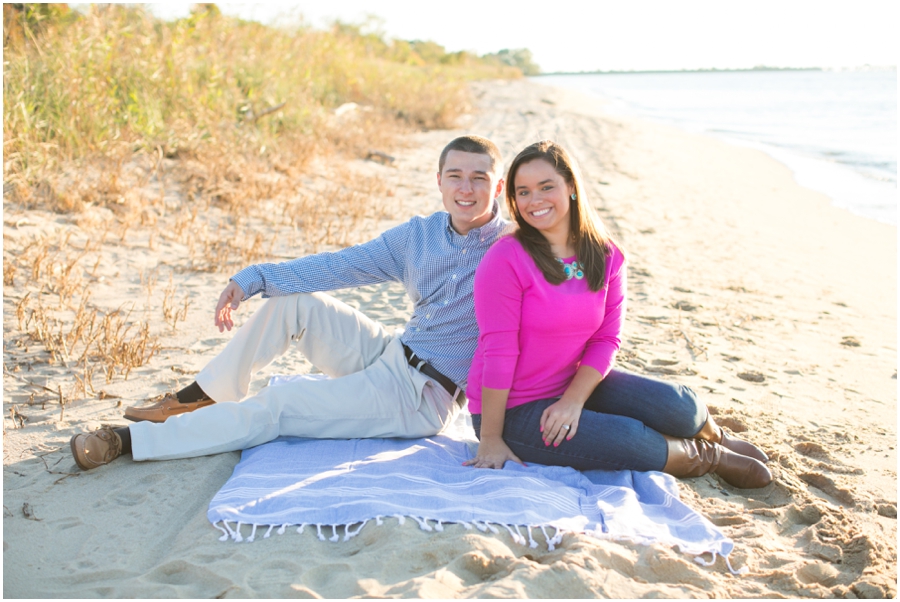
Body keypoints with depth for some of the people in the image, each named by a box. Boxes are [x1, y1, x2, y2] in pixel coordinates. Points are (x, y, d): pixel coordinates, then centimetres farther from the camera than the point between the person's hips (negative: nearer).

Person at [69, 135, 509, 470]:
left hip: (421, 397, -6)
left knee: (278, 407, -12)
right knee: (295, 299, 1)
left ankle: (128, 441, -4)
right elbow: (341, 265, 1)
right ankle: (200, 397, 11)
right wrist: (254, 278, -8)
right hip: (387, 358, 6)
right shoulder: (417, 236, 5)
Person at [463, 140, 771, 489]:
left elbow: (606, 340, -2)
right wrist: (490, 440, -18)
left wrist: (573, 399, -18)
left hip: (576, 383, 6)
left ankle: (717, 438, 24)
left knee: (679, 406, -11)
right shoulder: (506, 260, -19)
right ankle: (709, 458, 9)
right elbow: (498, 352, -20)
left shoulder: (606, 257, -1)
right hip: (513, 409, -5)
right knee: (632, 441, -22)